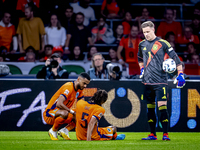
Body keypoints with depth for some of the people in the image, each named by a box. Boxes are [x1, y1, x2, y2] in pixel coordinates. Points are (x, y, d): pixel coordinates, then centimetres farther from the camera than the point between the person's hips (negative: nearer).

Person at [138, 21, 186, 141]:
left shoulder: (162, 43, -6)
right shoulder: (142, 44, 10)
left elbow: (175, 58, -4)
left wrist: (180, 74, -9)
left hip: (160, 81, -5)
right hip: (147, 81, 5)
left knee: (162, 107, -11)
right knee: (150, 108, 8)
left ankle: (165, 134, -7)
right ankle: (153, 134, 15)